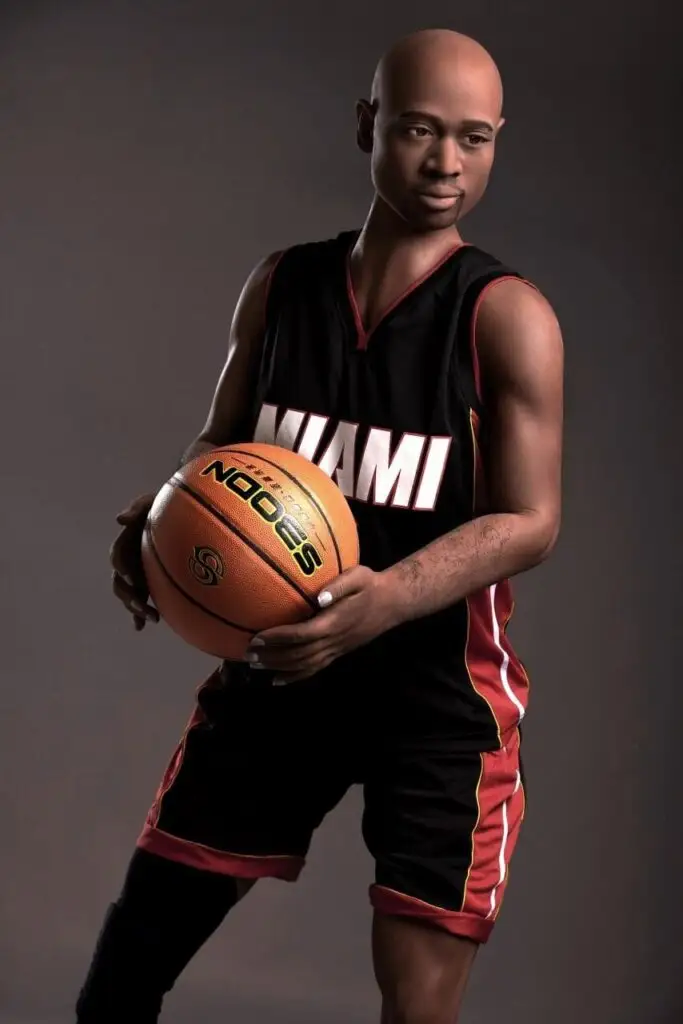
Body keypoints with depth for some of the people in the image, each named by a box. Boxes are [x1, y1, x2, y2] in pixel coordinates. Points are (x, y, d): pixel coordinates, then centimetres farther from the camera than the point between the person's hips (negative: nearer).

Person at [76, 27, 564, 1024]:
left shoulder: (507, 316, -13)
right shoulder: (280, 284, 2)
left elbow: (530, 521, -16)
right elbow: (222, 446, 13)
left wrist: (387, 598, -33)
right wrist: (163, 516, -10)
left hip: (440, 687, -4)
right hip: (275, 667, 4)